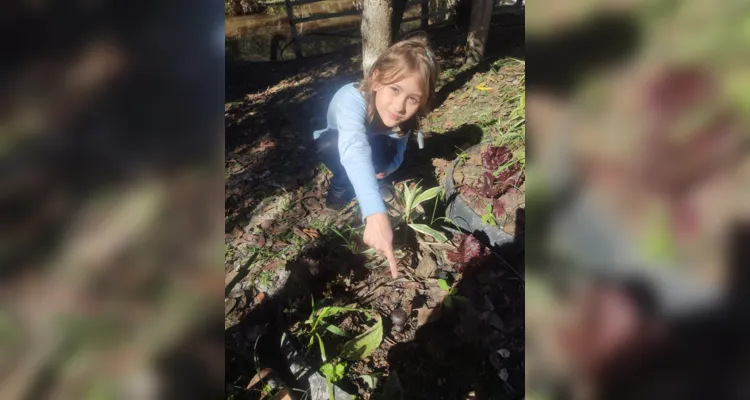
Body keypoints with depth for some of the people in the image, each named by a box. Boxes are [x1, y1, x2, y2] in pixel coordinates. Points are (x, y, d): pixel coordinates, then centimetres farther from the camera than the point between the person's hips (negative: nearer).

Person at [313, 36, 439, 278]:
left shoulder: (404, 116, -28)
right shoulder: (352, 100, -43)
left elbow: (397, 155, -13)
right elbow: (354, 151, -60)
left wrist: (385, 170, -37)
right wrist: (375, 214, -74)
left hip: (376, 147, 3)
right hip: (333, 145, -2)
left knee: (381, 148, -33)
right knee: (335, 145, -38)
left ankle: (376, 184, -4)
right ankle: (341, 190, -11)